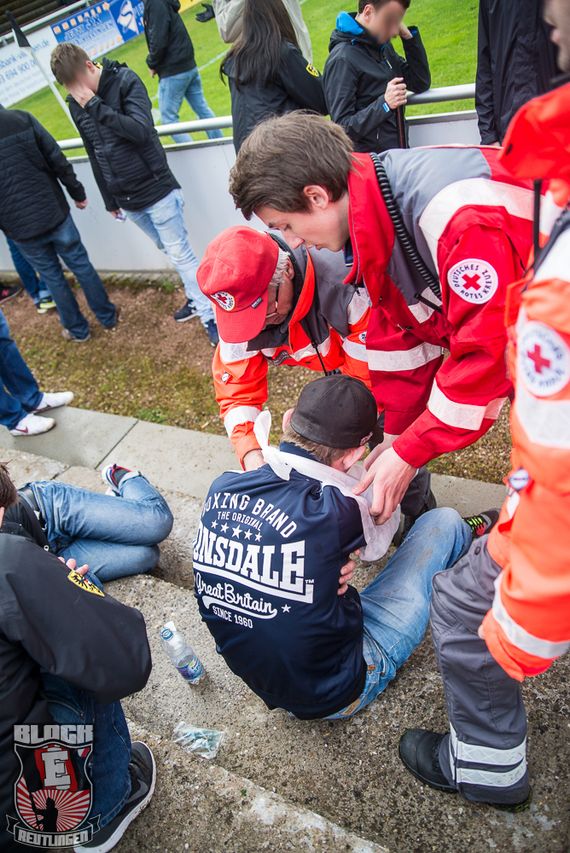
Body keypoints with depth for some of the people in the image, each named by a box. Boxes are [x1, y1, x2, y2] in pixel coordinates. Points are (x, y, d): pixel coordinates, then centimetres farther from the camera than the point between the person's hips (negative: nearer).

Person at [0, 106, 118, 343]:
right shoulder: (20, 118, -8)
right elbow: (58, 159, -6)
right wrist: (77, 192, 7)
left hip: (19, 228, 0)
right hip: (53, 213, 0)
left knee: (52, 276, 16)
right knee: (81, 265, 15)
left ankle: (77, 330, 27)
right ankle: (107, 317, 27)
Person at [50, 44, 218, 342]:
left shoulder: (126, 80, -11)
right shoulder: (76, 105, 6)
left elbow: (141, 130, -23)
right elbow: (95, 156, 14)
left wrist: (95, 106, -26)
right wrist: (109, 200, 18)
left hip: (156, 190, -6)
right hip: (127, 200, 6)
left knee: (180, 254, -5)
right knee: (170, 250, 15)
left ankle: (210, 316, 3)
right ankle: (196, 298, 31)